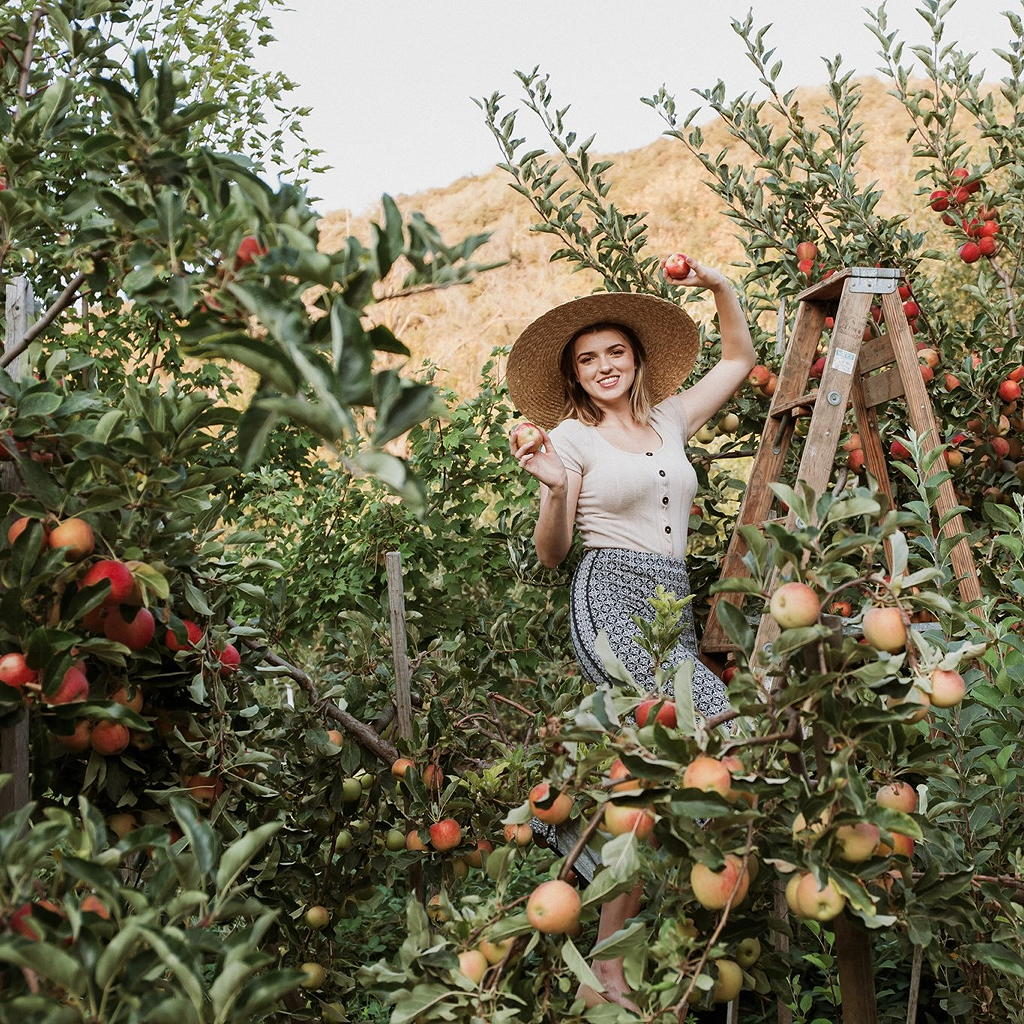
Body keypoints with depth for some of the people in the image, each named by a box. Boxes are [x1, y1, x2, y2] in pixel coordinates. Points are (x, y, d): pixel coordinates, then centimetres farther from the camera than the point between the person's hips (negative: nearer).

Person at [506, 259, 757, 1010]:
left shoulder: (671, 418, 19)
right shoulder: (571, 437, 5)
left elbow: (740, 358, 29)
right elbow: (551, 553, 4)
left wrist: (720, 286, 16)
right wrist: (556, 489, -14)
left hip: (674, 608, 5)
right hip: (611, 599, -5)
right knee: (714, 724, -27)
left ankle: (609, 964, 4)